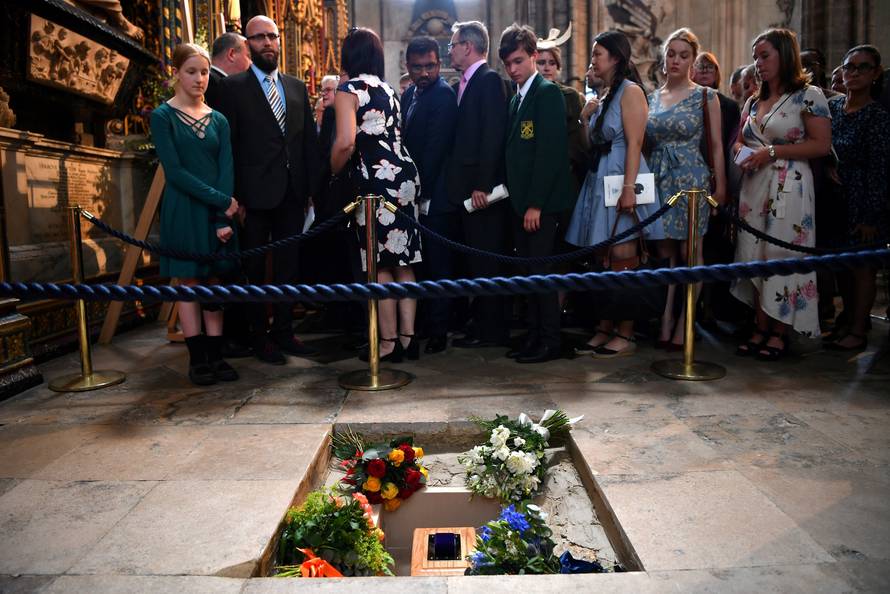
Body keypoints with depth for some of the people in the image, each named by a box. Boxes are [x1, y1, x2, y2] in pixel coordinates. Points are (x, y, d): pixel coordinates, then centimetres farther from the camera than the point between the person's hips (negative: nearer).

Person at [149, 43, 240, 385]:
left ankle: (216, 356, 10)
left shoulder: (218, 120, 11)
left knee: (214, 283, 5)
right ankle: (197, 359, 7)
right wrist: (222, 200, -15)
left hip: (218, 211, 3)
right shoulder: (163, 116, 1)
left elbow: (226, 169, 2)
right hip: (183, 210, -3)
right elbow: (174, 170, -9)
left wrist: (223, 218, -10)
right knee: (189, 283, 1)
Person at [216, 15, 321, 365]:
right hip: (255, 193, -4)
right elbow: (229, 145, -5)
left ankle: (284, 331, 22)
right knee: (255, 269, 6)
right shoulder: (233, 87, 0)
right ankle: (259, 336, 17)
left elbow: (309, 140, 11)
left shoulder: (297, 87, 13)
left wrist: (312, 187, 4)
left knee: (289, 265, 10)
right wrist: (233, 197, -11)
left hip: (292, 193, 4)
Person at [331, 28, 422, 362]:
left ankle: (388, 343, 5)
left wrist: (333, 172, 0)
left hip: (378, 181, -7)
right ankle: (407, 337, 14)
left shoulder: (349, 90, -3)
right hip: (405, 177, 7)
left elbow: (346, 142, -16)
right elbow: (395, 134, 17)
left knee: (380, 265, -1)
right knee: (403, 263, 9)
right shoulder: (388, 89, 19)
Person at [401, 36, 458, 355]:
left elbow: (435, 149, -17)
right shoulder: (409, 94, 16)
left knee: (437, 265, -1)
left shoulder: (443, 95, -11)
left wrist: (421, 193, -17)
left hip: (435, 196, -8)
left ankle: (437, 332, 8)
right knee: (418, 264, 15)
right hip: (415, 193, 8)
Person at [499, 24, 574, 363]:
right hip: (521, 201, 8)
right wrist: (517, 199, 9)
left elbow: (551, 151, -16)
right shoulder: (517, 98, 17)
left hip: (540, 202, -8)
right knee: (528, 272, 11)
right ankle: (534, 336, 20)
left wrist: (535, 204, -19)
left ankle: (550, 342, 7)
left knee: (541, 271, -4)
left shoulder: (548, 92, -8)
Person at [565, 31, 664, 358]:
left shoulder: (630, 90, -6)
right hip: (599, 180, 9)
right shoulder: (604, 95, 19)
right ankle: (605, 329, 16)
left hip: (620, 179, -8)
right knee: (604, 262, 9)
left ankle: (626, 334, 5)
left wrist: (629, 187, -22)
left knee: (623, 261, -4)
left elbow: (634, 143, -16)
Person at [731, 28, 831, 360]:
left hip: (789, 187, -6)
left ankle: (780, 333, 6)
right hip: (754, 186, 6)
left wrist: (773, 151, -15)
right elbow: (739, 141, 22)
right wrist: (742, 151, -1)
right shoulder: (753, 101, 16)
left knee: (783, 256, -4)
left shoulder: (809, 96, -3)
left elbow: (822, 145, -10)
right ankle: (761, 329, 13)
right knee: (755, 256, 5)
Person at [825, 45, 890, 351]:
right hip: (835, 197, 6)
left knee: (862, 267, 0)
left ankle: (859, 332, 8)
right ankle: (849, 321, 24)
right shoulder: (832, 106, 7)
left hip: (862, 202, -6)